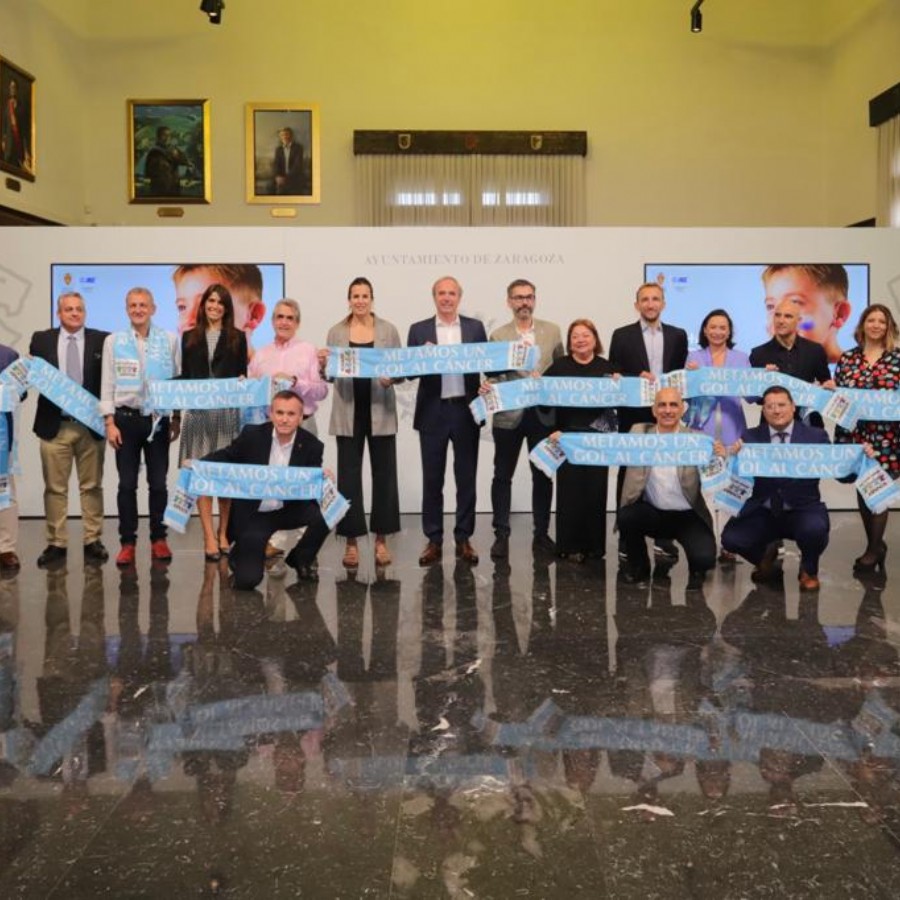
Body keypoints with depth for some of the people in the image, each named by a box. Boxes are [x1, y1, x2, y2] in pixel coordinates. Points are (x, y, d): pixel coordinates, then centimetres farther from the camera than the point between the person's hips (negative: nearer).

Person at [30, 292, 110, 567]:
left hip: (91, 425, -1)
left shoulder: (102, 340, 2)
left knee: (92, 486, 7)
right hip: (54, 426, 1)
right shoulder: (41, 340, 7)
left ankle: (93, 541, 15)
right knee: (54, 488, 6)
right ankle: (56, 543, 14)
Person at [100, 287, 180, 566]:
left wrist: (177, 418, 5)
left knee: (158, 482, 5)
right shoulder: (113, 341, 3)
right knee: (127, 483, 3)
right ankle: (127, 542, 11)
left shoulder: (169, 340, 2)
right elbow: (107, 385, 2)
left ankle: (159, 539, 17)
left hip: (159, 419, 0)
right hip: (126, 418, 0)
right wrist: (110, 422, -4)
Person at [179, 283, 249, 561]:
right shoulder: (189, 338, 13)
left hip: (228, 411, 0)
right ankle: (209, 537, -2)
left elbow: (243, 374, 7)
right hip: (197, 411, 1)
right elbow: (183, 375, 12)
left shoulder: (237, 338, 10)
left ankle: (223, 533, 15)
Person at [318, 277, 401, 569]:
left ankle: (381, 540, 13)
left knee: (384, 474, 3)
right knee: (348, 475, 2)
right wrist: (323, 365, -14)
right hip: (348, 411, 0)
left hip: (380, 410, 0)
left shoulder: (388, 330, 4)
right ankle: (351, 541, 10)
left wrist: (391, 378, -17)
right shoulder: (336, 332, 6)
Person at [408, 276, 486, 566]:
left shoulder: (475, 327, 8)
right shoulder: (419, 330, 6)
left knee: (466, 477, 6)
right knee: (432, 479, 4)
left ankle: (463, 539, 15)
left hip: (465, 410, 1)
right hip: (433, 412, 0)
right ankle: (434, 540, 13)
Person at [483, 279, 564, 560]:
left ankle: (541, 533, 19)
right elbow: (494, 375, -1)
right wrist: (488, 386, -22)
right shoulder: (498, 335, 1)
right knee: (503, 476, 4)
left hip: (543, 413, 2)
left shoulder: (552, 331, 6)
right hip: (509, 414, -1)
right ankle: (501, 535, 12)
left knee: (543, 475, 9)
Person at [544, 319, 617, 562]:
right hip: (568, 435, -1)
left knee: (596, 489, 3)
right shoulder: (560, 366, 3)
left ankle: (594, 544, 14)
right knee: (570, 489, -1)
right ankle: (570, 545, 7)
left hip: (598, 437, 1)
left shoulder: (606, 367, 7)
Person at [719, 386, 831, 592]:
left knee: (815, 528, -34)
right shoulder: (751, 437, 2)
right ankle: (765, 556, 18)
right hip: (762, 513, 2)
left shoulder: (816, 436, 0)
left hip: (803, 511, -1)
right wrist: (726, 456, -28)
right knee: (731, 538, -21)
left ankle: (808, 570, 3)